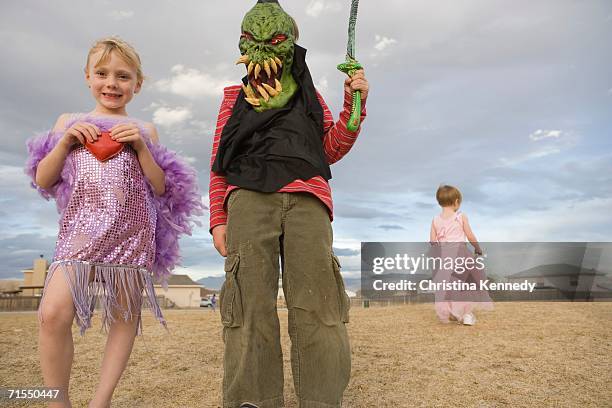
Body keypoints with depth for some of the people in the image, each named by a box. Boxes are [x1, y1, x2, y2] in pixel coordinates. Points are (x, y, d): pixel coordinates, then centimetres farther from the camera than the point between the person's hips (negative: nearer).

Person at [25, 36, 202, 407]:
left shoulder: (143, 130, 13)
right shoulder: (70, 122, 15)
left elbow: (161, 188, 6)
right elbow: (42, 180, 12)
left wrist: (140, 147, -6)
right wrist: (65, 142, -2)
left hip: (131, 233, 1)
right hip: (81, 231, 0)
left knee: (125, 317, 2)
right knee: (53, 314, -15)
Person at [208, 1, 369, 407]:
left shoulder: (309, 95, 28)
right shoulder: (235, 97, 25)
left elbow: (332, 149, 21)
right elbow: (219, 164, 18)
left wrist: (353, 104, 7)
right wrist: (218, 220, 7)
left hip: (305, 198, 1)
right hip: (249, 196, 0)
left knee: (317, 304, -12)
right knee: (250, 303, -12)